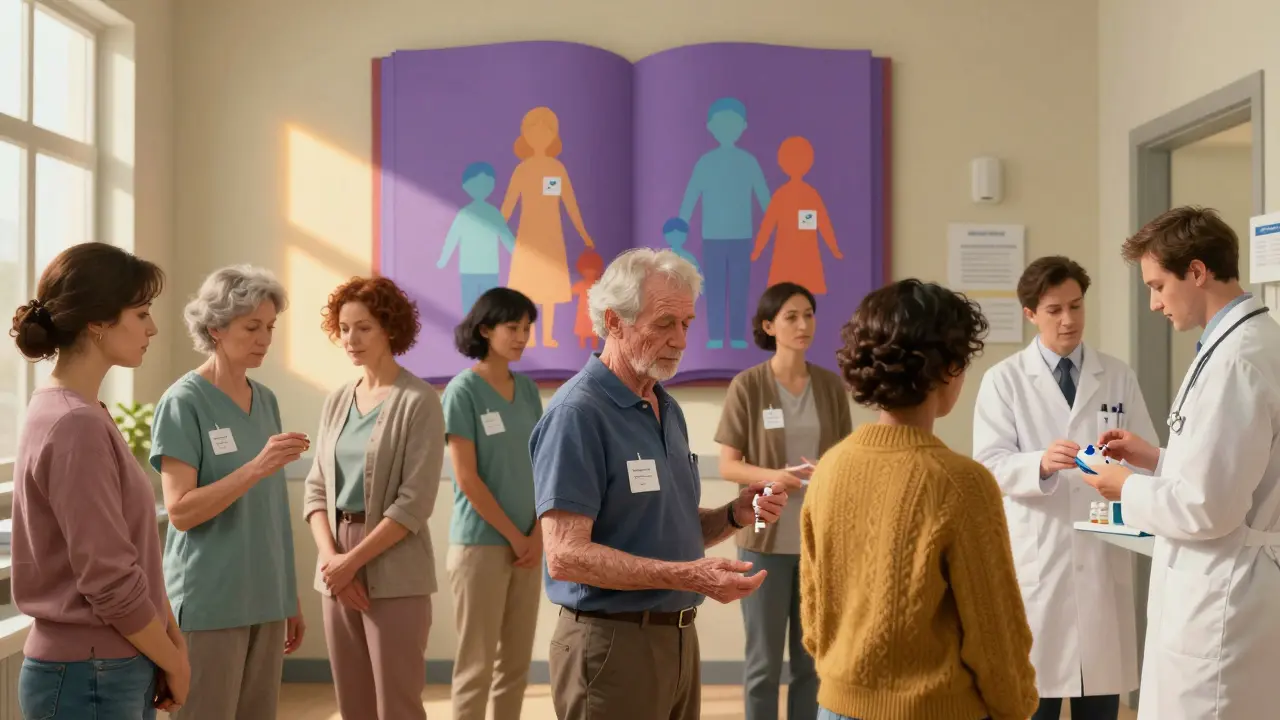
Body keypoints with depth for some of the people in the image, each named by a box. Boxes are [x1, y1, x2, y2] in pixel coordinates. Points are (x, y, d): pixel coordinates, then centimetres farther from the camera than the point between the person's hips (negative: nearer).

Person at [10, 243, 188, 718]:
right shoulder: (76, 426, -20)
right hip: (90, 678, -9)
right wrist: (174, 661, -8)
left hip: (118, 670, 9)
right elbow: (110, 582, -21)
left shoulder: (78, 414, 9)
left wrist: (172, 640, 4)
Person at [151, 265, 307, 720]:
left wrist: (291, 597, 14)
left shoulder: (266, 400, 10)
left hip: (265, 599, 6)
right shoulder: (184, 402, -9)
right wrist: (258, 466, -26)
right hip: (210, 602, -6)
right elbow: (180, 511, -16)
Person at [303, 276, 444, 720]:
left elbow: (414, 503, -13)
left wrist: (353, 561, -13)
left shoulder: (418, 402, -8)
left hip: (394, 573, -6)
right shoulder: (336, 402, 10)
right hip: (337, 571, 6)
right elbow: (316, 488, 10)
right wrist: (331, 557, -5)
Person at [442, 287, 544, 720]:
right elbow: (467, 479, -12)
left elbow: (541, 467, 9)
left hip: (527, 542, 6)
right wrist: (514, 536, -9)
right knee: (477, 664, -1)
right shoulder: (463, 390, -9)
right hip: (481, 543, -6)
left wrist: (537, 535, -3)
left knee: (516, 662, 10)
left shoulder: (527, 389, 9)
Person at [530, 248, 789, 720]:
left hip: (678, 639, 8)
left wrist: (734, 515, -1)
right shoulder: (577, 413, -16)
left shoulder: (668, 409, 11)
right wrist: (687, 576, -29)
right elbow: (566, 555, -22)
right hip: (612, 644, -8)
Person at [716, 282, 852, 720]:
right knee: (764, 658, 5)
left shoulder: (831, 385, 4)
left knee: (814, 656, 12)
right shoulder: (748, 385, -6)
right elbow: (727, 465, -4)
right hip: (765, 537, -3)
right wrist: (770, 476, -22)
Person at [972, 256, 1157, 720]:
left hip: (1103, 558, 3)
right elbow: (990, 465, -6)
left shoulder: (1118, 377, 11)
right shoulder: (1004, 380, 2)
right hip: (1034, 559, -2)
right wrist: (1041, 463, -26)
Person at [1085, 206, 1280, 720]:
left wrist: (1129, 489, -8)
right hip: (1220, 591, 10)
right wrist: (1156, 459, 12)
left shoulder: (1236, 360, -21)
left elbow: (1208, 508, -23)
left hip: (1220, 600, -10)